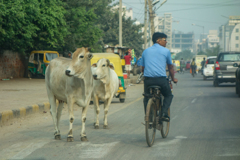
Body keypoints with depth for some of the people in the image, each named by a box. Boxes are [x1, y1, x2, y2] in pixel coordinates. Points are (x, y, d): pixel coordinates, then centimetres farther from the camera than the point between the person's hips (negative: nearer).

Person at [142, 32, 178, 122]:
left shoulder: (146, 51, 17)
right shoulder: (166, 51, 6)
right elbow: (170, 67, 16)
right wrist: (173, 78, 31)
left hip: (148, 80, 3)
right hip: (161, 79, -3)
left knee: (147, 98, 23)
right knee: (168, 96, 20)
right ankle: (164, 113, -1)